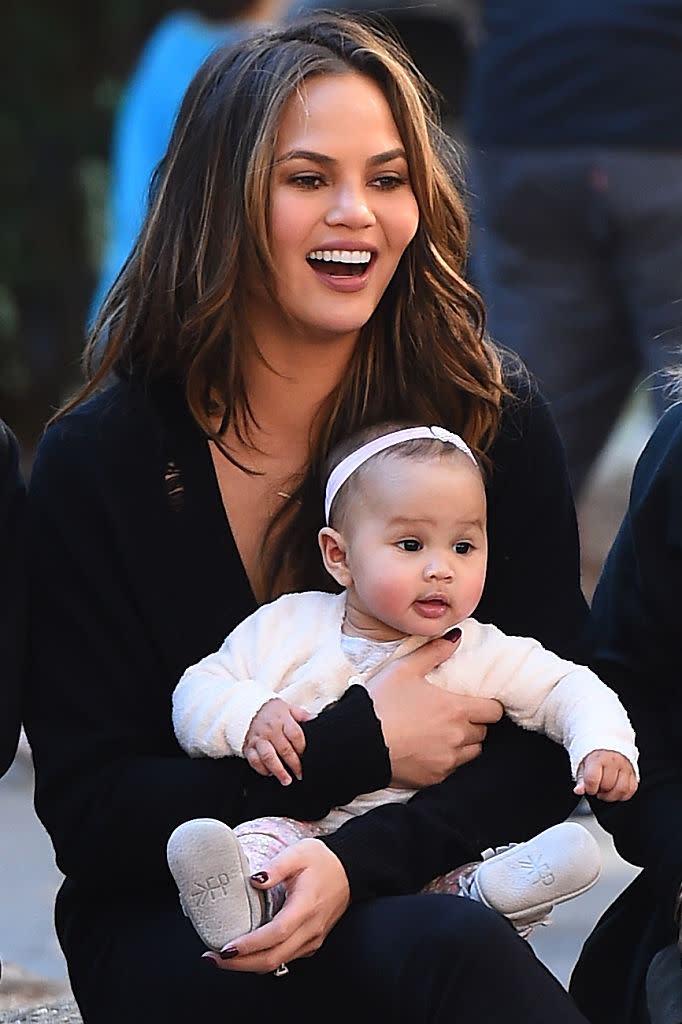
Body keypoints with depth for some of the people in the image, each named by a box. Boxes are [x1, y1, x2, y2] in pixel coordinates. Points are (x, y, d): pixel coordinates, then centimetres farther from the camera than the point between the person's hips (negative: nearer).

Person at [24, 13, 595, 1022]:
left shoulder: (496, 425, 0)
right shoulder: (98, 458, -5)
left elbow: (546, 750, -1)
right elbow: (89, 815, -7)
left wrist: (355, 859, -21)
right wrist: (359, 749, -16)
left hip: (402, 898, 3)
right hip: (165, 929, -3)